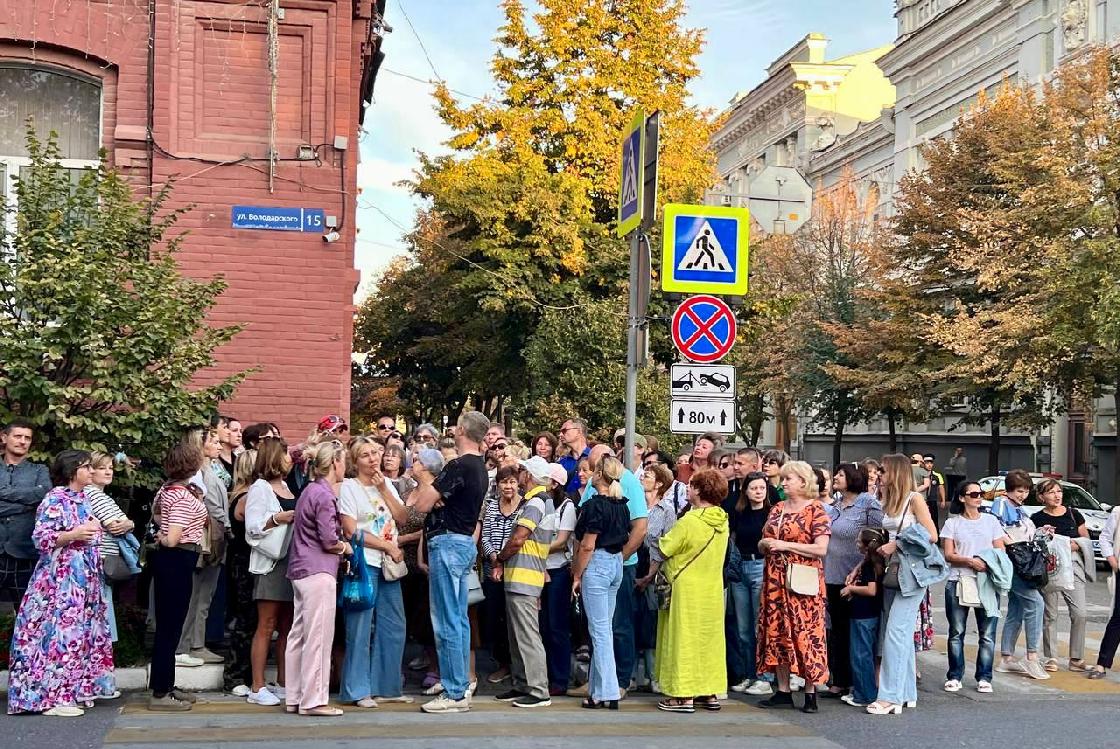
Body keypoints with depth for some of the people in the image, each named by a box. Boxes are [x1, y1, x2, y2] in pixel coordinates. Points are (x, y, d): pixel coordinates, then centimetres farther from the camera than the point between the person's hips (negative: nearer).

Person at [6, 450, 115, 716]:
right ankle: (52, 696, -4)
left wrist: (95, 530, 9)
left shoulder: (83, 499, 14)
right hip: (60, 578, -9)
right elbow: (40, 538, -18)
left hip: (84, 577, 9)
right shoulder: (54, 500, -12)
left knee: (82, 632, 11)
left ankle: (77, 689, 19)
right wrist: (73, 535, -23)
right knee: (59, 632, -8)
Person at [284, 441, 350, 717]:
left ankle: (294, 698, 18)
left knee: (298, 635, 12)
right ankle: (313, 700, -2)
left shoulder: (310, 491, 16)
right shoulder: (324, 495, -14)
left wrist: (338, 545, 9)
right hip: (318, 571, -10)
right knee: (318, 637, -5)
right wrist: (345, 547, 3)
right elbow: (329, 540, -15)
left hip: (301, 570, 10)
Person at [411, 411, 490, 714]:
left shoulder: (458, 466, -17)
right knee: (459, 619, 14)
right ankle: (460, 686, 19)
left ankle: (454, 694, -2)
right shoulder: (480, 467, 13)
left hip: (448, 542, -10)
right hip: (465, 541, 10)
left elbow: (423, 504, -16)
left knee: (447, 621, -5)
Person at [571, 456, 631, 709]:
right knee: (604, 629, 13)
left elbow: (587, 546, -16)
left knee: (600, 631, -5)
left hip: (597, 565, -8)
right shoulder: (621, 505, 8)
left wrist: (577, 576, -8)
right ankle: (598, 687, 19)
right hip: (616, 564, 8)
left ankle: (607, 693, -4)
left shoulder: (594, 505, -15)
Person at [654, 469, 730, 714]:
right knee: (710, 638, 14)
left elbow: (665, 549, -11)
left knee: (684, 639, 1)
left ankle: (685, 696, 3)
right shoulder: (722, 522, 2)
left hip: (687, 590, -7)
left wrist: (665, 538, 9)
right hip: (713, 590, 7)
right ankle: (710, 693, 19)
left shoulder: (689, 522, -19)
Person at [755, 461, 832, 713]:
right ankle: (783, 692, 14)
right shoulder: (777, 509, 14)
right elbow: (762, 544, 20)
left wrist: (785, 545, -15)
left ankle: (810, 692, 2)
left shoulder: (815, 510, -6)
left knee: (804, 633, -6)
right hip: (775, 580, 7)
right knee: (776, 632, 7)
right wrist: (766, 543, -4)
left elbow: (821, 549, -14)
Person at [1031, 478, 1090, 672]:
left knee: (1080, 613, -5)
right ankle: (1051, 658, 12)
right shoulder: (1037, 519, 2)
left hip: (1072, 564, 2)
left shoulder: (1074, 514, 8)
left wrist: (1076, 545, -5)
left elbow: (1086, 539, 15)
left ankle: (1076, 659, 6)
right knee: (1050, 615, 2)